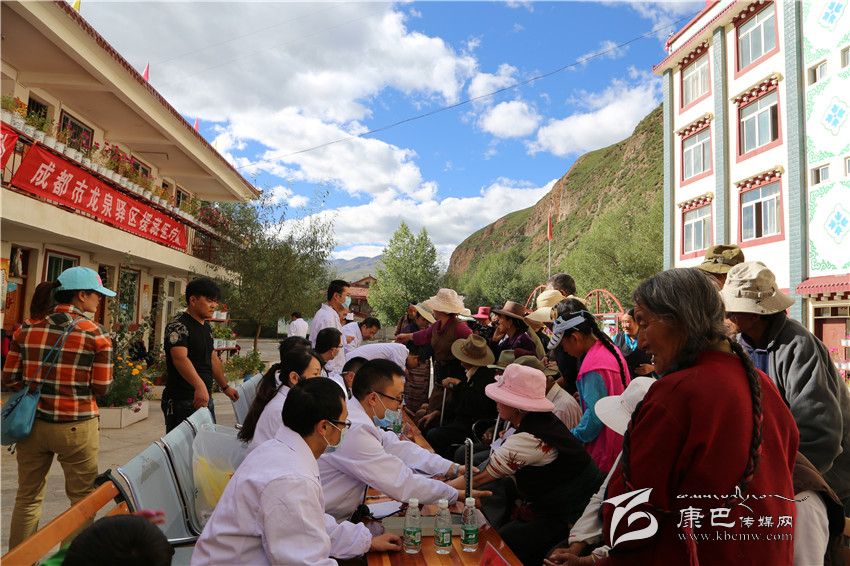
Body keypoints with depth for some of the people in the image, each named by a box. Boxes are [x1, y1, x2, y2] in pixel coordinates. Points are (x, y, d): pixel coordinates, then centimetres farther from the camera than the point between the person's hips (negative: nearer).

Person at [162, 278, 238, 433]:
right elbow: (180, 358, -28)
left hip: (205, 398, 9)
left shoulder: (206, 327, 15)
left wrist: (225, 387, 27)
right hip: (182, 401, -9)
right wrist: (200, 386, -42)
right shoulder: (178, 326, -13)